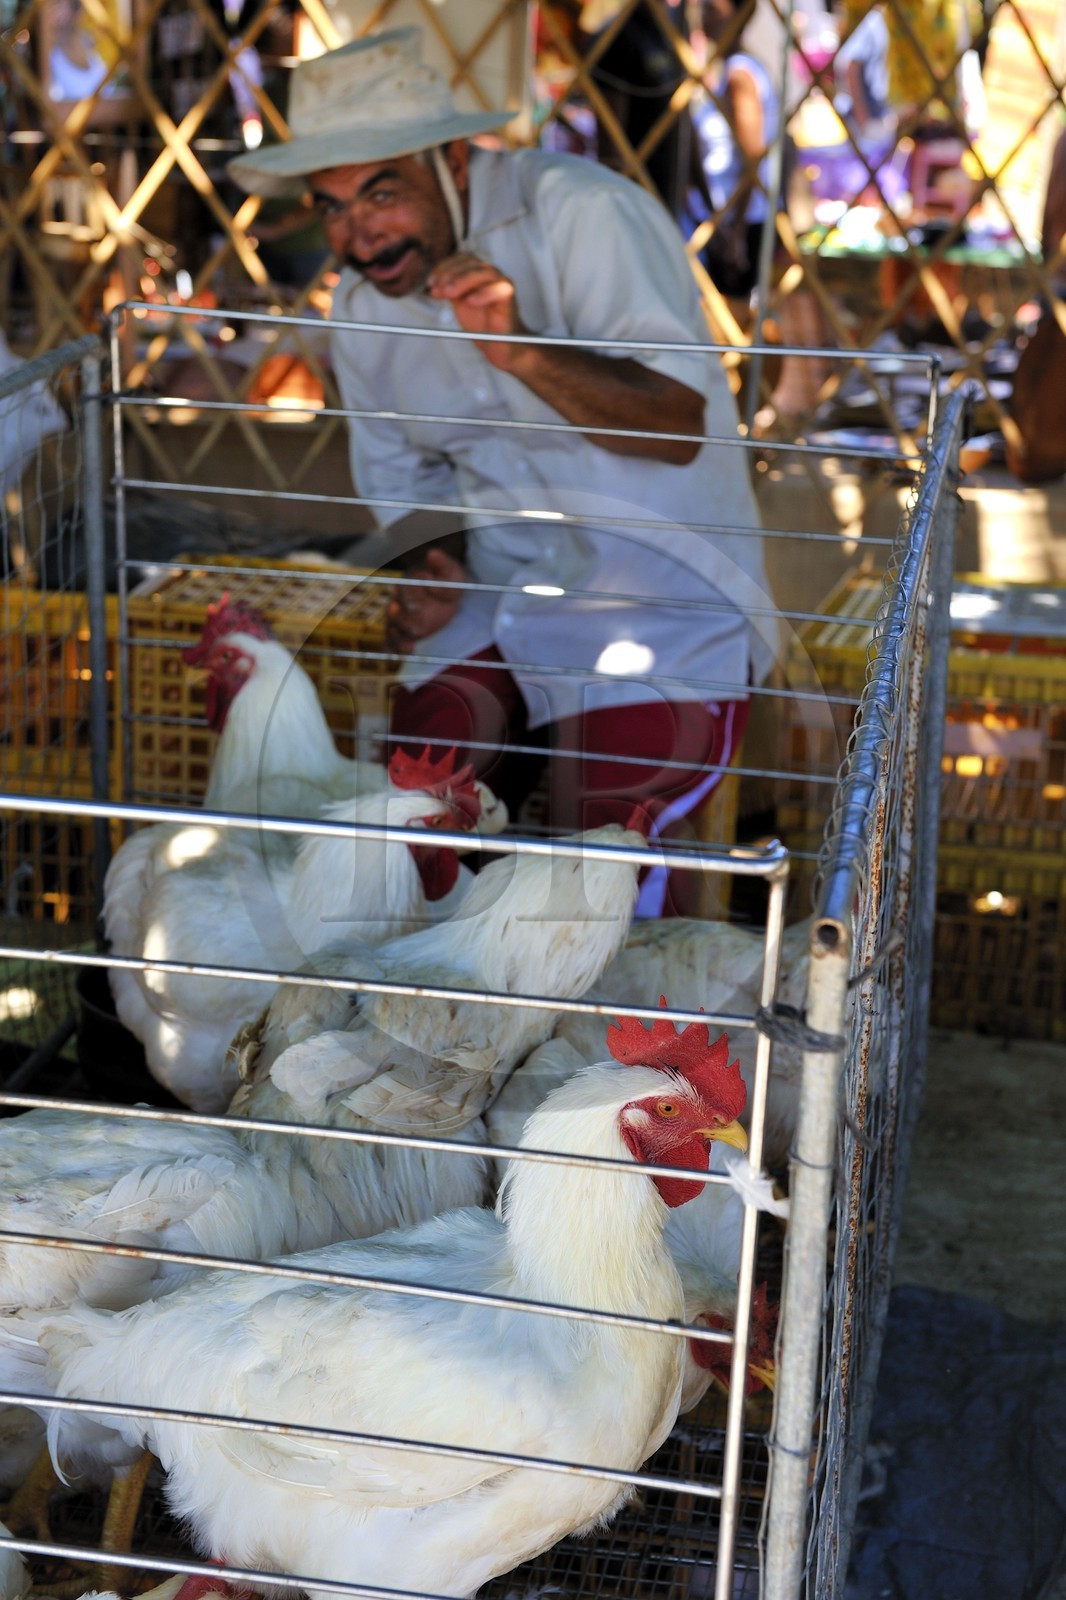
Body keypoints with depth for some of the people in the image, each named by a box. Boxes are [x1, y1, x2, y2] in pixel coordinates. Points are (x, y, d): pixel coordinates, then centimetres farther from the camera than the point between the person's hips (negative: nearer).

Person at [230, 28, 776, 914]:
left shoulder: (578, 212, -14)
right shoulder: (360, 306, 8)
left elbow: (681, 427, -20)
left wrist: (522, 351, -34)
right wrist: (427, 574, -1)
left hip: (658, 585, -6)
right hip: (499, 600, 6)